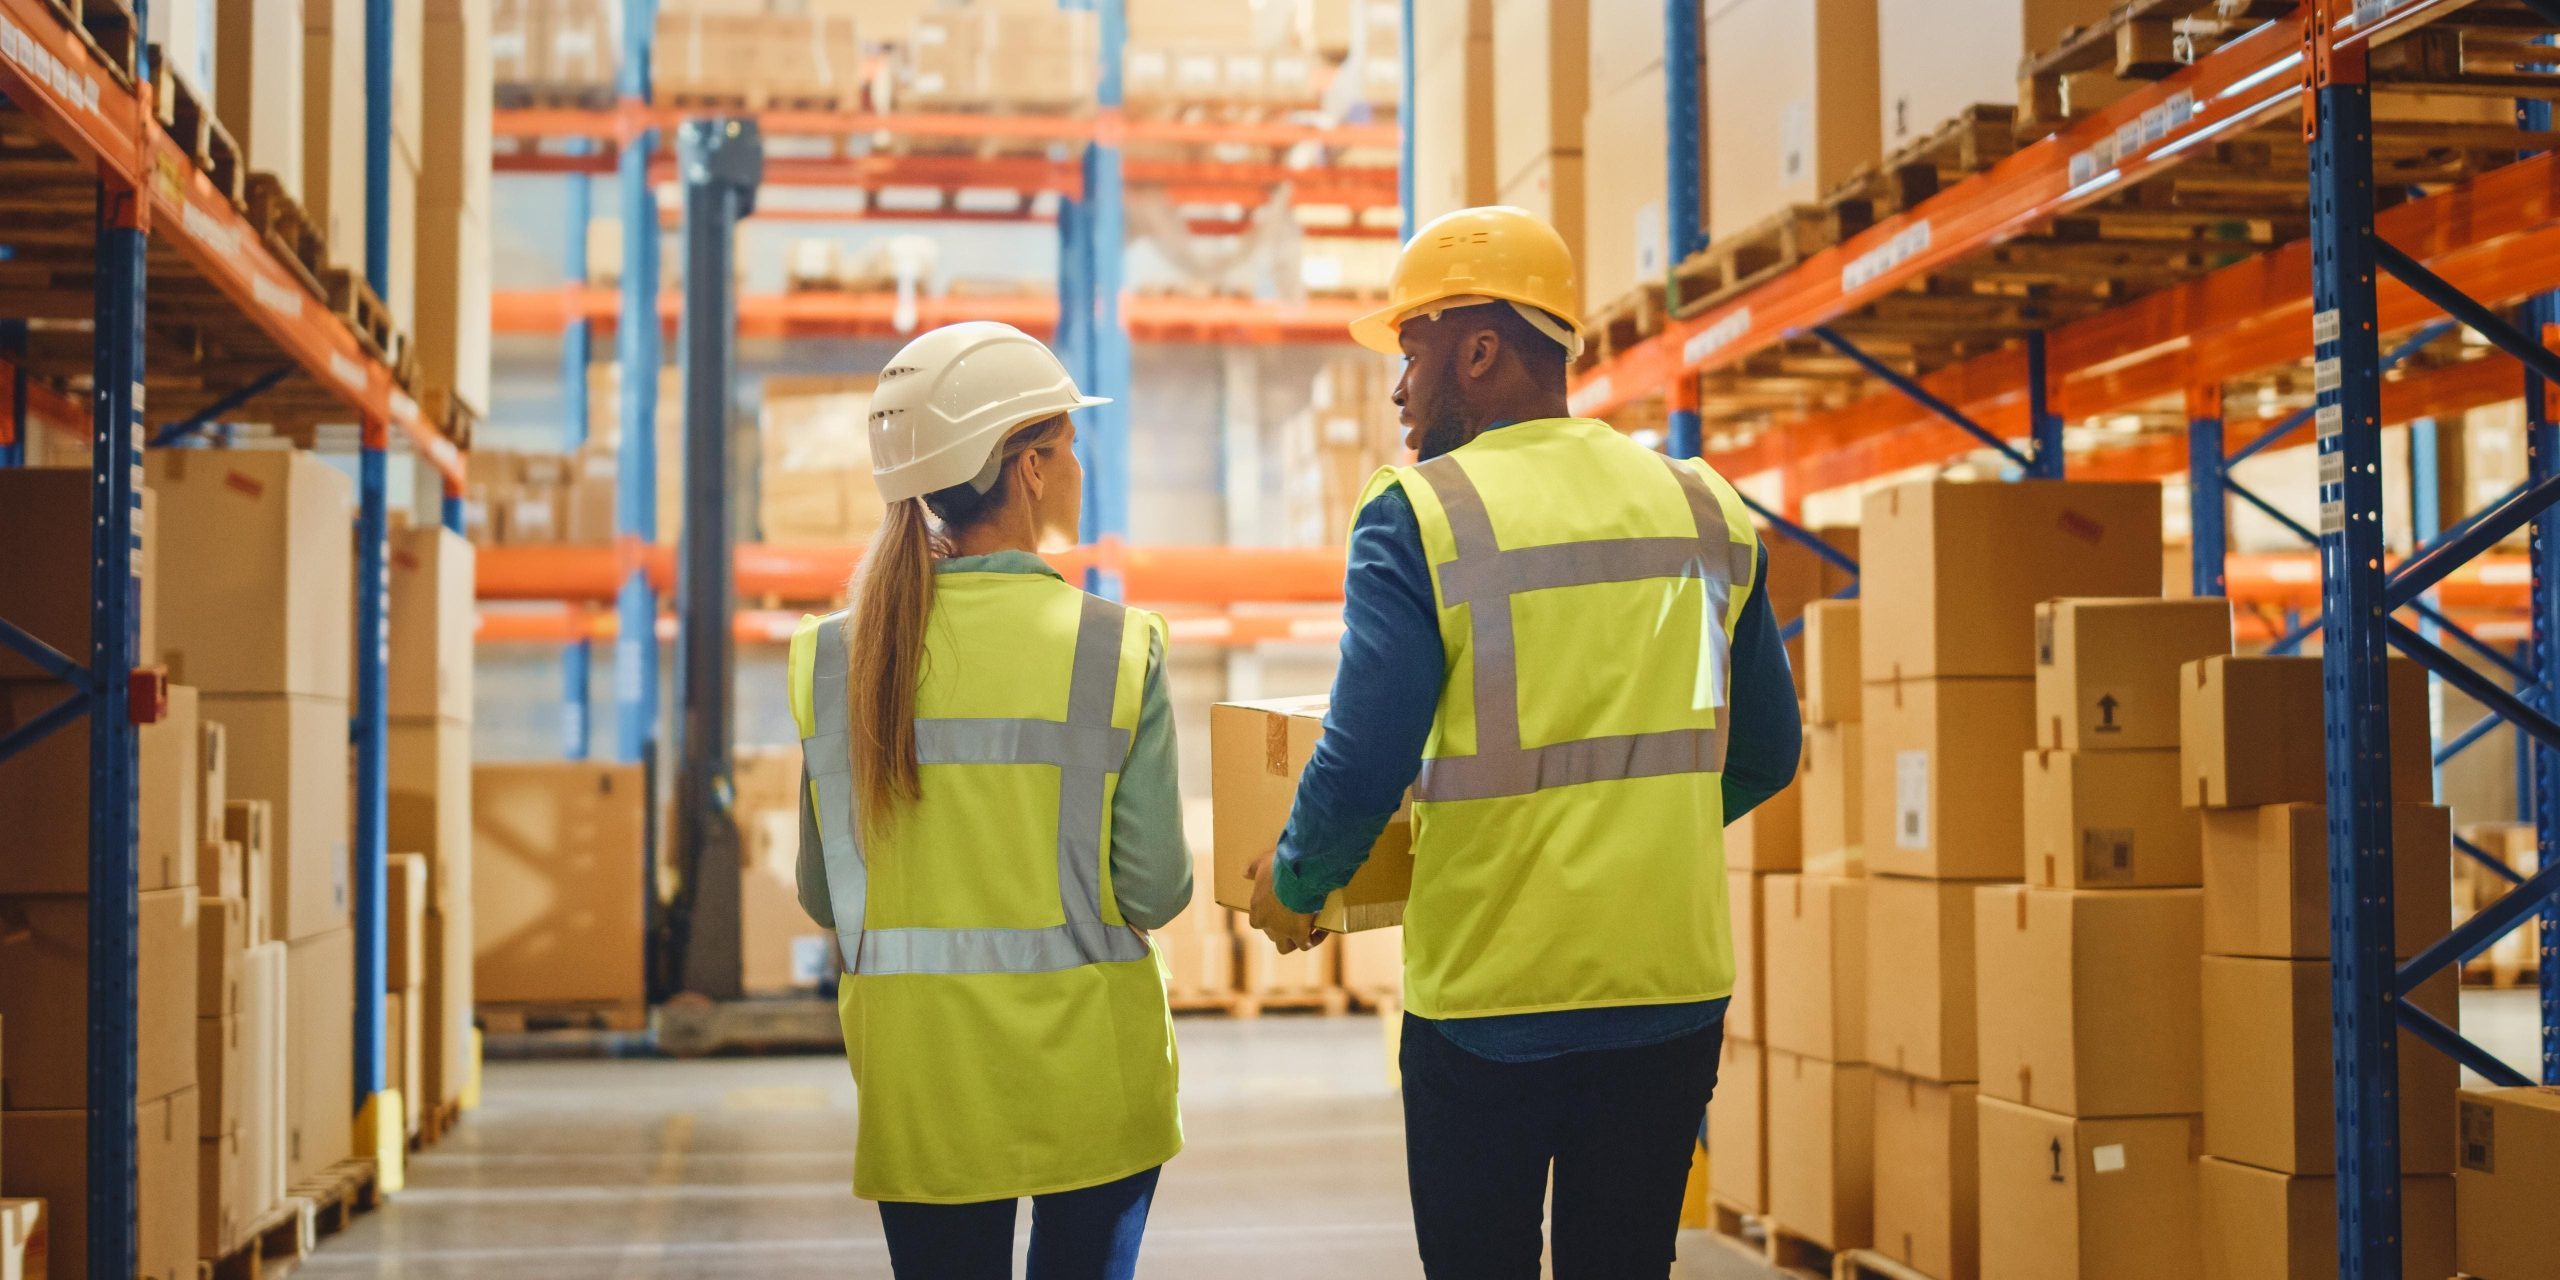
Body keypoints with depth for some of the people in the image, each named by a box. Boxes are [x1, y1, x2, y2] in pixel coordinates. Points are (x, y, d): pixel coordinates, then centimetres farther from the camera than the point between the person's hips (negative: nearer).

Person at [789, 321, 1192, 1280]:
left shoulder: (835, 657, -2)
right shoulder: (1112, 646, -11)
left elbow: (822, 895, 4)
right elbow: (1154, 892, -10)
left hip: (917, 1072, 3)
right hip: (1081, 1066, -2)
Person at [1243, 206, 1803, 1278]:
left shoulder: (1419, 517, -9)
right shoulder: (1708, 510, 6)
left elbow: (1365, 767, -15)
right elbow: (1764, 756, 13)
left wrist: (1292, 887, 4)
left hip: (1489, 998, -4)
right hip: (1674, 990, 4)